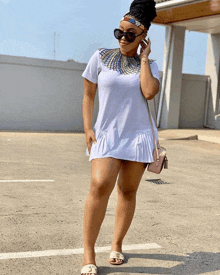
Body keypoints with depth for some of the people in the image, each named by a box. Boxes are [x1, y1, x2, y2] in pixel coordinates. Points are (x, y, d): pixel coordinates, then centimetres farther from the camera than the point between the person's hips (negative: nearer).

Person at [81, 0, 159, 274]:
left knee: (128, 190, 6)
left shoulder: (148, 65, 6)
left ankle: (116, 245, 23)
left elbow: (149, 92, -15)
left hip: (138, 135, 2)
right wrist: (87, 128, -4)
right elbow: (88, 96, 6)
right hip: (106, 135, -2)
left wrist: (144, 58, -7)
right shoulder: (101, 57, 3)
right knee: (100, 186, -19)